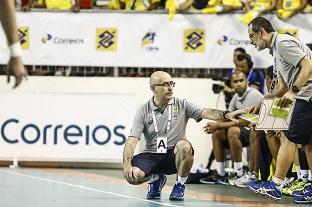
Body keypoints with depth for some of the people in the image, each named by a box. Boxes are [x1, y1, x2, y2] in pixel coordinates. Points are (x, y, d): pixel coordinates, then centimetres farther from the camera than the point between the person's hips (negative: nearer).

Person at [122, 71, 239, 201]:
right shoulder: (143, 111, -1)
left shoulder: (181, 105, 1)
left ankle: (180, 185, -8)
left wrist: (226, 115, -33)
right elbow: (132, 140, -8)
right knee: (132, 175, -28)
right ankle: (155, 179, 11)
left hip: (174, 156, 0)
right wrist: (126, 165, -24)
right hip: (151, 155, 1)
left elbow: (206, 113, -12)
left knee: (184, 146, -35)